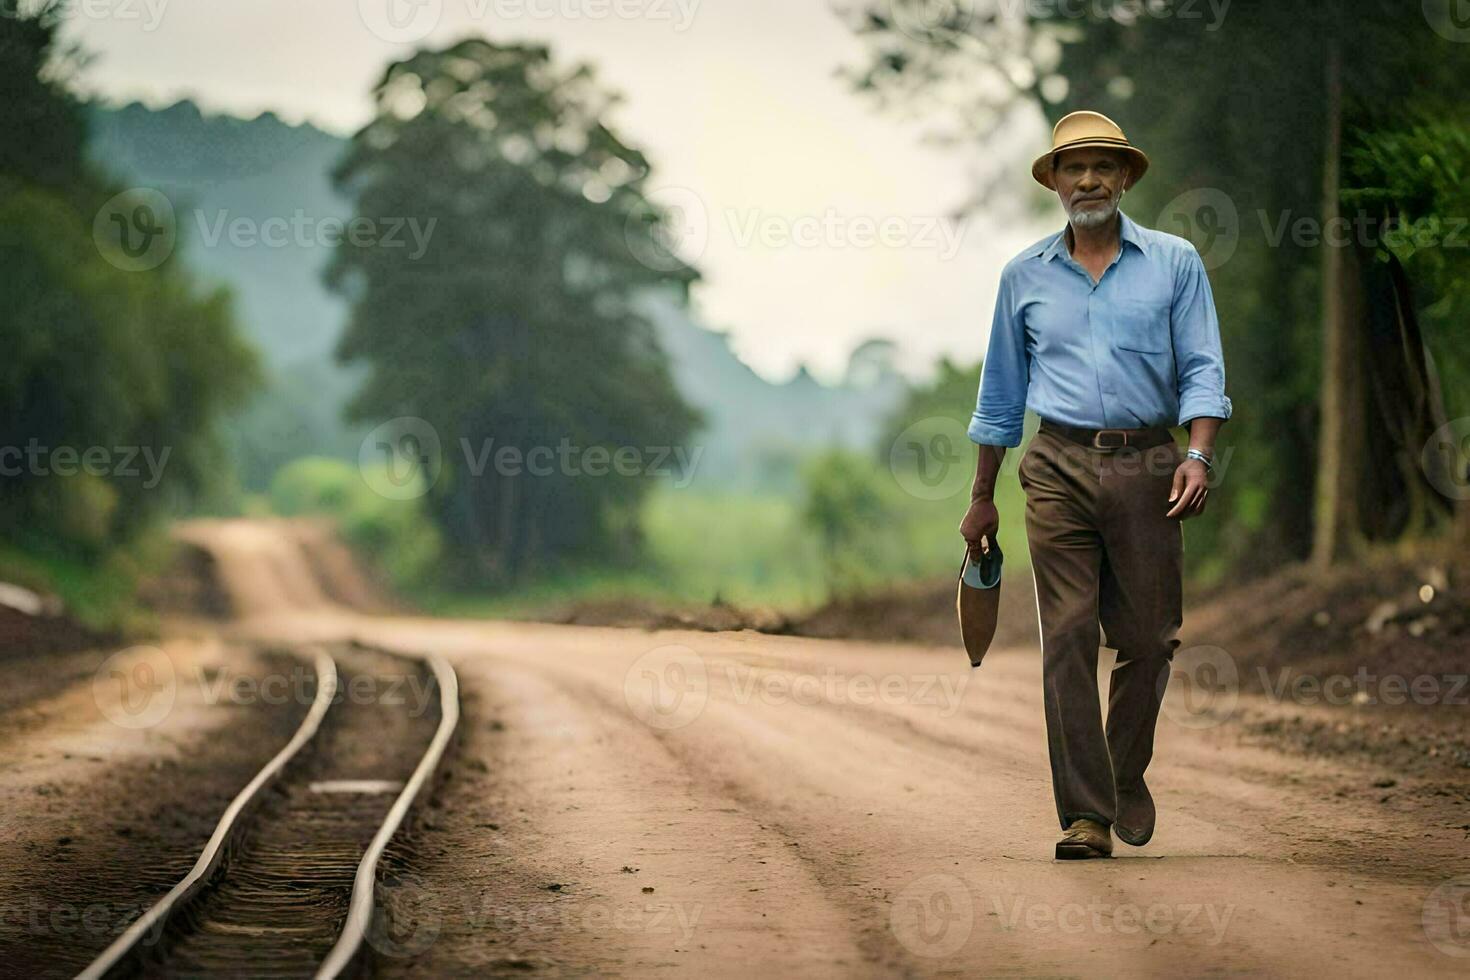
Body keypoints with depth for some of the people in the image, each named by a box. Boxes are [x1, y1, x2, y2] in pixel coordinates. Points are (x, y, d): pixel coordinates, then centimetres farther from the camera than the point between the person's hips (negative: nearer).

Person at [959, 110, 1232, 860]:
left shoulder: (1174, 263, 8)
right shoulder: (1025, 277, 12)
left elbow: (1202, 369, 3)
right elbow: (1000, 393, 18)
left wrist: (1198, 454, -13)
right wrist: (982, 498, 17)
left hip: (1146, 468, 0)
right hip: (1060, 468, 0)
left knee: (1147, 639, 2)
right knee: (1068, 639, -7)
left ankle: (1126, 777, 26)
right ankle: (1086, 813, -6)